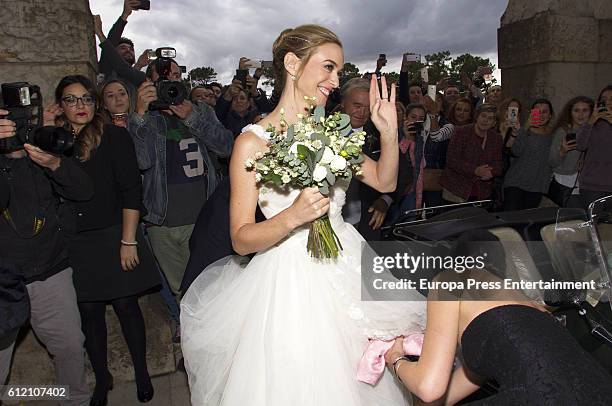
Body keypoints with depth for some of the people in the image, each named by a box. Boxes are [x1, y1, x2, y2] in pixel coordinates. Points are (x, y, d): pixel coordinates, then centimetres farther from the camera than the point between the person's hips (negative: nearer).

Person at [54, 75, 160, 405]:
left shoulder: (114, 136, -4)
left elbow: (131, 191, -8)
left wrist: (128, 241, -12)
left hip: (114, 237, -3)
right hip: (74, 243, 3)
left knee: (126, 306, 5)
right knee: (89, 312, 10)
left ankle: (142, 375, 24)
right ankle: (102, 379, 30)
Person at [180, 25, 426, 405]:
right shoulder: (254, 141, -12)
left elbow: (385, 181, 11)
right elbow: (241, 239, -12)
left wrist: (389, 133, -4)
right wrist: (292, 217, -29)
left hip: (345, 267, 6)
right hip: (291, 278, -5)